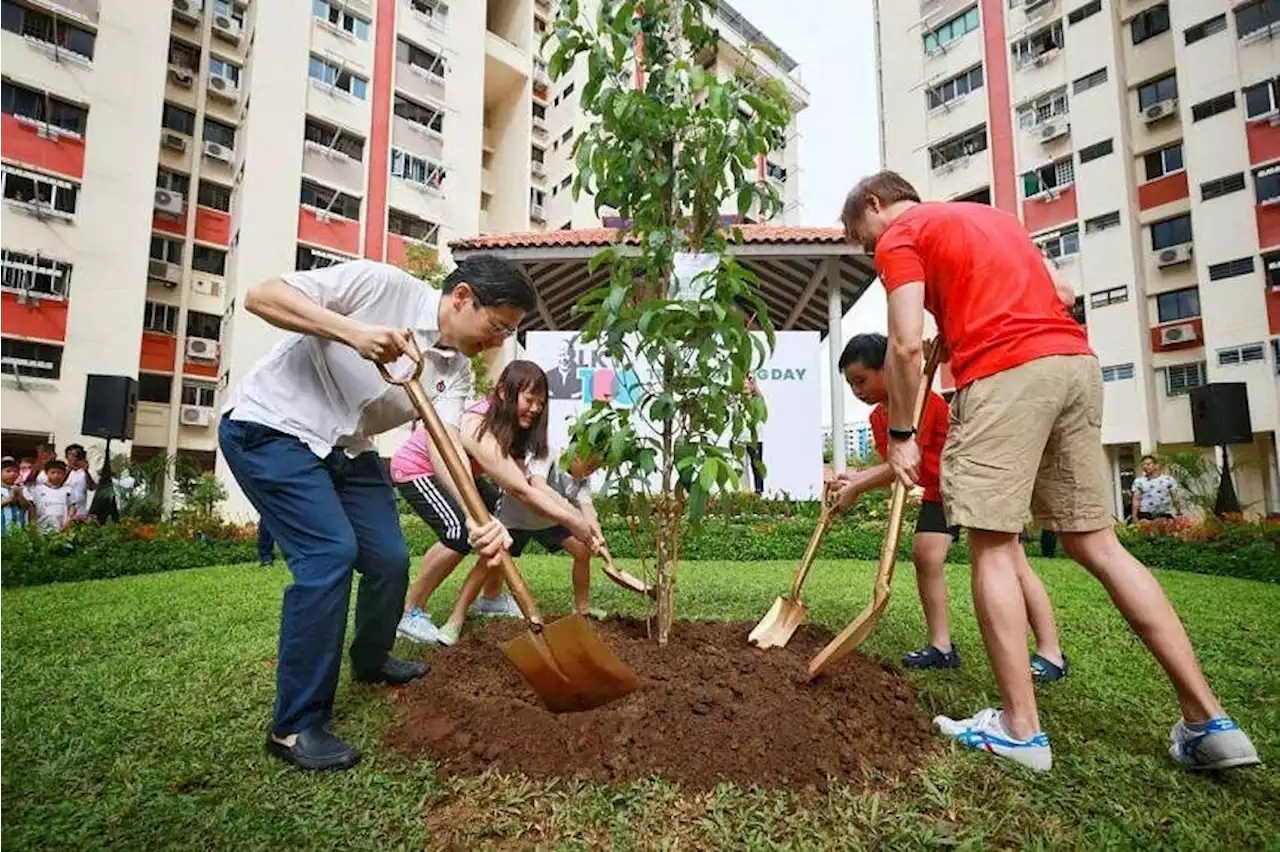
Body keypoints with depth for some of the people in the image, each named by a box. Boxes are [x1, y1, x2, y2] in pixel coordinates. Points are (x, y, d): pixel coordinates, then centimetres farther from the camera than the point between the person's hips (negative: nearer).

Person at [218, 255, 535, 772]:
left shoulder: (457, 370, -4)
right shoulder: (381, 285, -21)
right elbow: (261, 296, -22)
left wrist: (478, 518, -35)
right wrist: (353, 331, -36)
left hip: (344, 449, 7)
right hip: (270, 427, -7)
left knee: (390, 559, 5)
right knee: (330, 552, -19)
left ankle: (371, 662, 36)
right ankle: (295, 727, -5)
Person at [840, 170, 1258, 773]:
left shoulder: (898, 235, 5)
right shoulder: (990, 215, 29)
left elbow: (907, 344, -8)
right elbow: (1062, 294, 29)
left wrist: (901, 434, -2)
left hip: (1005, 375, -8)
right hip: (1076, 361, 8)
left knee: (992, 547, -2)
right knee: (1096, 543, 10)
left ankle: (1020, 730, 4)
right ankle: (1207, 721, 12)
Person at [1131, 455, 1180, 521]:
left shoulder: (1168, 479, 5)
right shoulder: (1139, 481, 3)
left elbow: (1174, 498, 8)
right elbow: (1136, 499, 0)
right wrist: (1135, 516, -7)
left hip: (1165, 515, 1)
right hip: (1145, 515, -1)